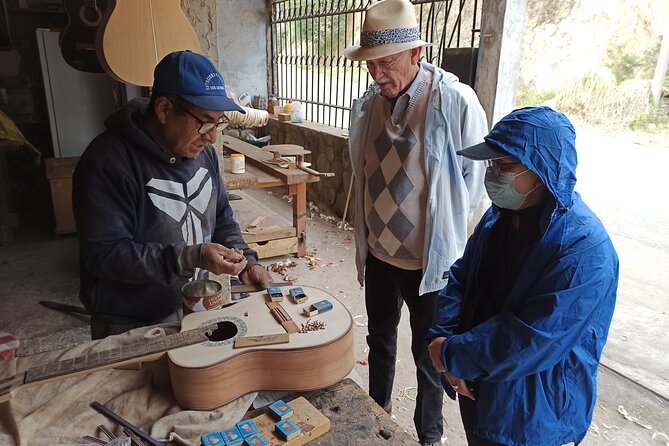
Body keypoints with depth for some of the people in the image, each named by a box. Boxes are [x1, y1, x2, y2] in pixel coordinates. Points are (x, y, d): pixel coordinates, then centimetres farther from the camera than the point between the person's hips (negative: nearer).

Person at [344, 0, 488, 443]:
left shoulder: (456, 102, -18)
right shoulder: (367, 104, -3)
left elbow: (474, 176, -8)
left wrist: (441, 226, -2)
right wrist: (366, 236, 9)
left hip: (430, 258, -4)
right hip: (378, 253, 5)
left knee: (429, 356, 15)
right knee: (380, 340, 23)